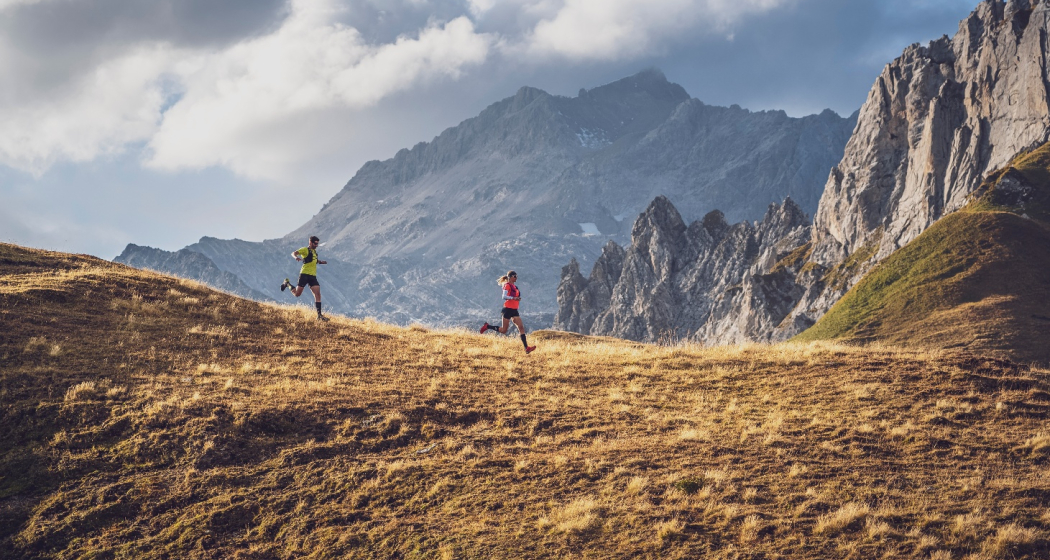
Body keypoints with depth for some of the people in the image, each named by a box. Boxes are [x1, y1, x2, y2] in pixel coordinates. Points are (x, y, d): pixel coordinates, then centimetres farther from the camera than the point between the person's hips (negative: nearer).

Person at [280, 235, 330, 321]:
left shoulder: (314, 251, 20)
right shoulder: (305, 250, -5)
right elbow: (293, 253, -17)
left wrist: (321, 262, 21)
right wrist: (296, 257, -40)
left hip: (313, 276, 7)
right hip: (305, 274, -7)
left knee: (318, 294, -6)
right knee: (297, 294, -2)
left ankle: (319, 315, -8)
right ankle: (287, 283, 28)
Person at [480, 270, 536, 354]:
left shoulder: (514, 286, 15)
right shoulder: (507, 285, -9)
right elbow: (504, 297, -21)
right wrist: (513, 298, -33)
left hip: (514, 310, 8)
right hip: (508, 309, -8)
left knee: (521, 327, -4)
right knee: (504, 330, -1)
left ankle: (526, 348, -10)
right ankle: (487, 327, 18)